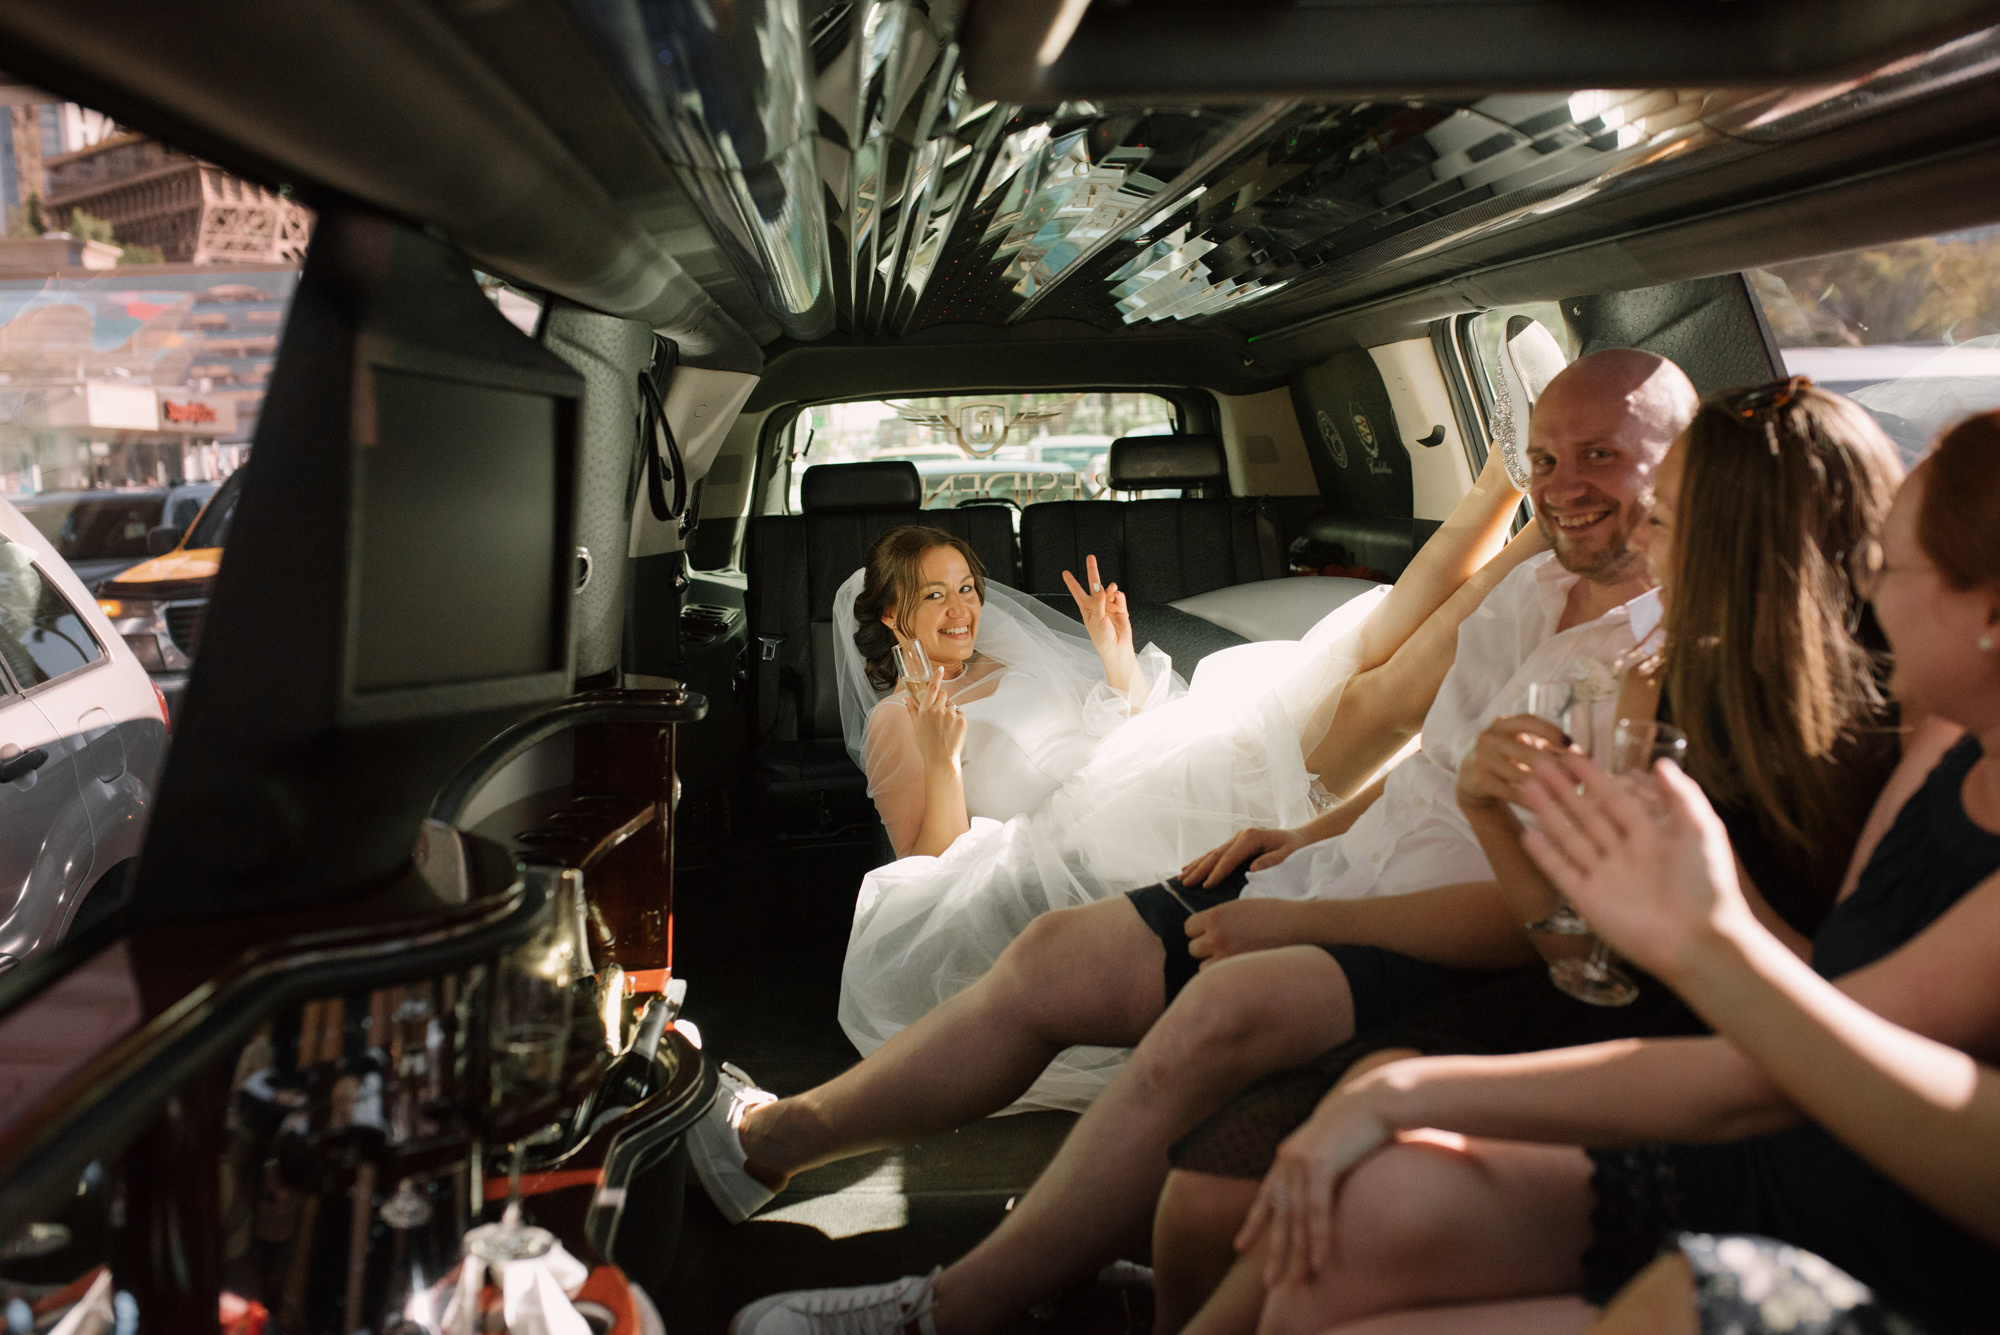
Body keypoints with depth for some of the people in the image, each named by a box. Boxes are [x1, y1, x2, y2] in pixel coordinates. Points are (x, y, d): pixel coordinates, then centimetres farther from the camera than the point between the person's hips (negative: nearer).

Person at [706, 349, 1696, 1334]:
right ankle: (773, 1139, 15)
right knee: (1057, 953, -3)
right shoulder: (1532, 588, 14)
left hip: (1451, 957, -8)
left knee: (1230, 1005, -35)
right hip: (1338, 879, 8)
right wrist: (1299, 838, 11)